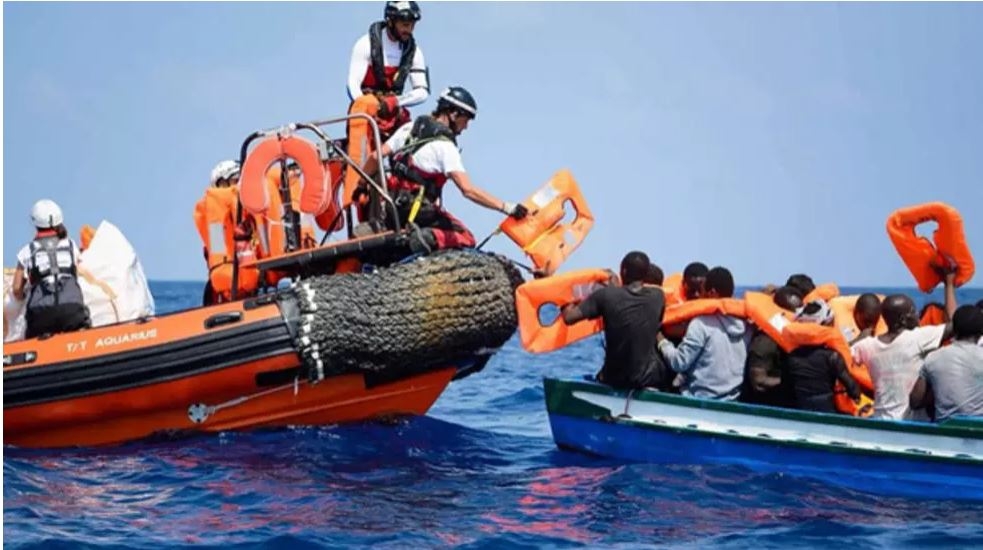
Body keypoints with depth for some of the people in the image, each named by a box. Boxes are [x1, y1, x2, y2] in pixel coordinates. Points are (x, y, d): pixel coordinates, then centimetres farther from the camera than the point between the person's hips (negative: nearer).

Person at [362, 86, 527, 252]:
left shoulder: (410, 128, 7)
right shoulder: (445, 147, -14)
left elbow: (376, 156, 7)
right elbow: (468, 190, -22)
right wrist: (507, 207, -22)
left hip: (393, 205, 7)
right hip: (416, 211, -7)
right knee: (466, 239, -2)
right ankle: (432, 238, -27)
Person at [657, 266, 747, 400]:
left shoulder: (702, 323, -15)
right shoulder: (741, 323, 2)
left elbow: (679, 362, -12)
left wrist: (662, 341, 5)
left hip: (700, 399, -6)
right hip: (731, 399, 6)